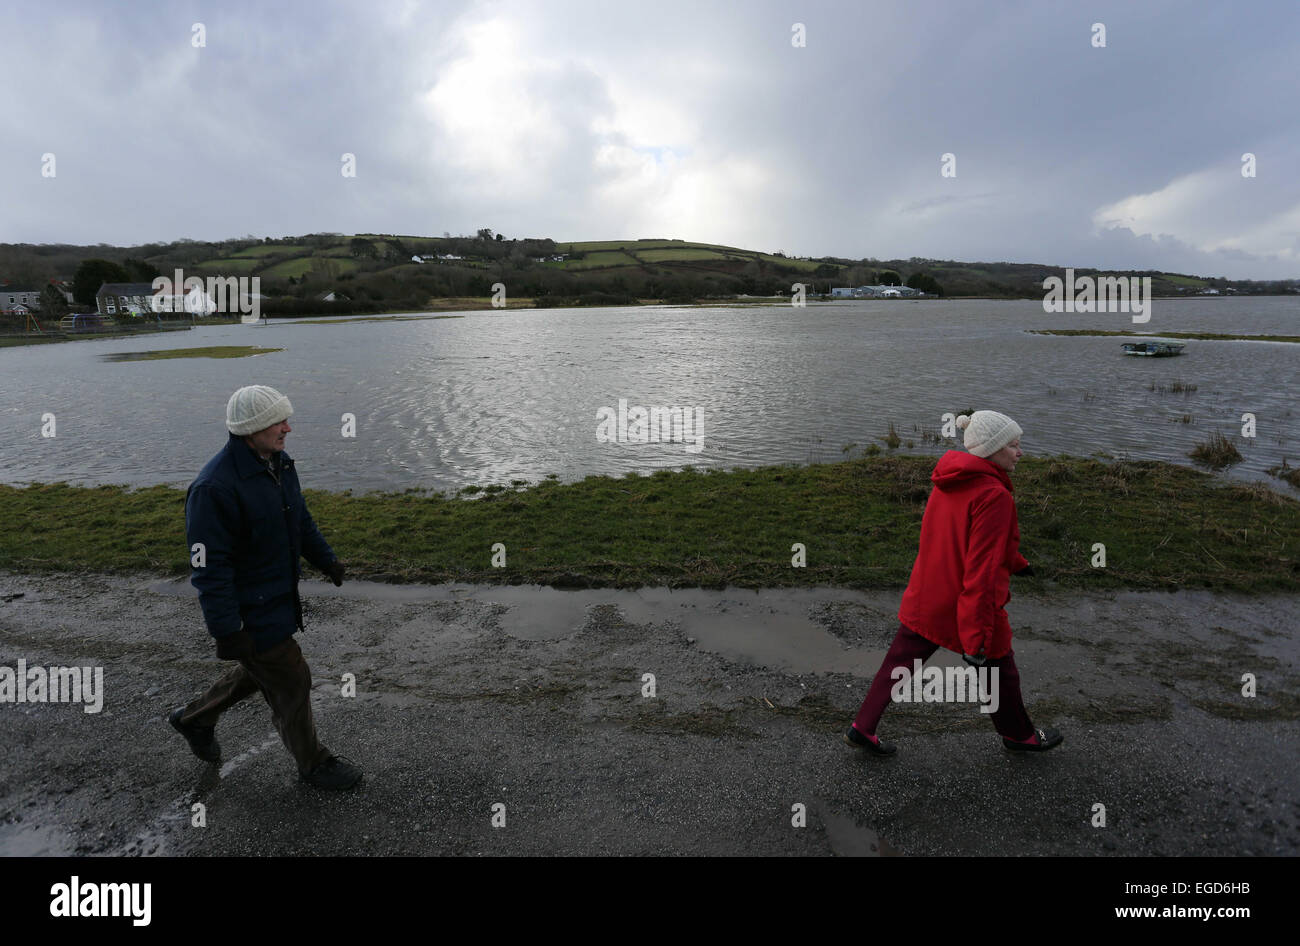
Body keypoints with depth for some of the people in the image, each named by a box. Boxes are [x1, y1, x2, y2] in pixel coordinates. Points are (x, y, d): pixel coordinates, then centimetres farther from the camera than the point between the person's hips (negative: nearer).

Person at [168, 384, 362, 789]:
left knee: (259, 670, 26)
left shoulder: (278, 462, 1)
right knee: (290, 682, 5)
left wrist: (326, 558, 17)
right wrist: (226, 631, -24)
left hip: (278, 596, 9)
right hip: (249, 612, -9)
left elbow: (299, 518, 17)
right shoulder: (215, 488, -28)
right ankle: (313, 763, 26)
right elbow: (208, 567, -26)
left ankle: (194, 718, 49)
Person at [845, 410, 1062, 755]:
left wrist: (1014, 562, 33)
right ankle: (1019, 735, 42)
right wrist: (978, 639, -23)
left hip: (923, 599, 7)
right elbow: (982, 571, -26)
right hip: (966, 607, -7)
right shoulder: (994, 496, -24)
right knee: (1000, 672, 18)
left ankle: (863, 727, 22)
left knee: (899, 662, 17)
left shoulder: (949, 483, 2)